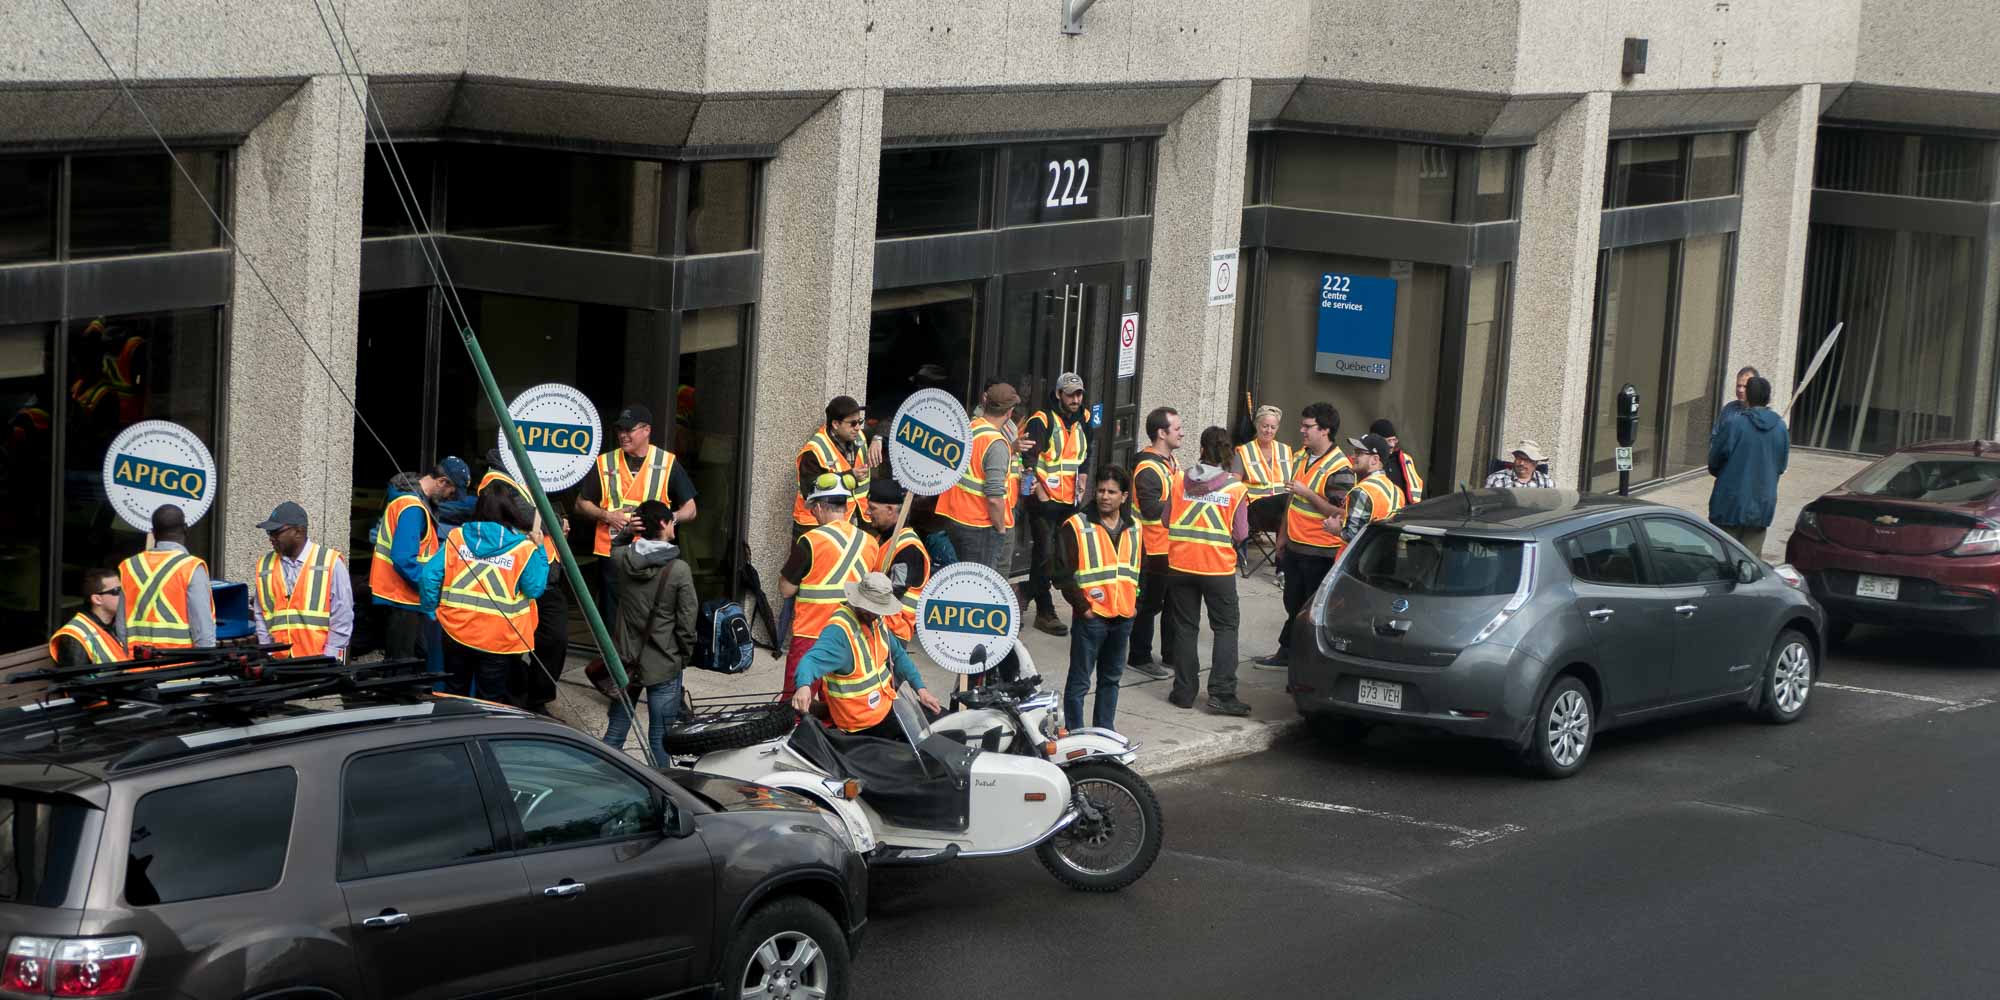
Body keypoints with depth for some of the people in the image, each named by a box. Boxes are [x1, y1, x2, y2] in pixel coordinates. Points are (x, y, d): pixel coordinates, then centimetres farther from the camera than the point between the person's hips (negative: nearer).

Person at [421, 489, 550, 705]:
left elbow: (430, 574, -4)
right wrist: (539, 550, 4)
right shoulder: (524, 549, -7)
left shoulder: (456, 537, 1)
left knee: (454, 694, 19)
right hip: (498, 641, -3)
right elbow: (535, 589, -3)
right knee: (491, 702, 8)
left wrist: (431, 610, 7)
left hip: (456, 632, 3)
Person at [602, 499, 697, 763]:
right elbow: (687, 619, -11)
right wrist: (685, 655, 3)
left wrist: (625, 530, 10)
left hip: (626, 660, 4)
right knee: (660, 739, 5)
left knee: (615, 731, 16)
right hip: (664, 665, -4)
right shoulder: (679, 569, -16)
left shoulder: (622, 558, -5)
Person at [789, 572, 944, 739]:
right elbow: (812, 660, -39)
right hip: (867, 722, -9)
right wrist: (803, 686, -60)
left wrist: (920, 689, 8)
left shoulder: (876, 620, 3)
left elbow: (897, 655, 15)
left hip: (885, 704, 9)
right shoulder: (839, 630, -24)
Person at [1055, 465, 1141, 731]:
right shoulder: (1076, 527, -7)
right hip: (1090, 617, -6)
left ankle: (1105, 731, 26)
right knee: (1079, 681, -1)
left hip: (1123, 617, 6)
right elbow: (1062, 572, -9)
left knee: (1111, 678, 16)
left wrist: (1136, 604, 12)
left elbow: (1141, 569, 22)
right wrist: (1082, 606, -13)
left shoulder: (1134, 529, 10)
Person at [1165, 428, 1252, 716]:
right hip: (1218, 567, -2)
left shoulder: (1179, 481, -3)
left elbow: (1167, 521, 3)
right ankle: (1221, 693, -1)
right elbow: (1241, 534, -7)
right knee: (1226, 627, 8)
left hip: (1180, 565, 2)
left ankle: (1184, 692, 14)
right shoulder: (1235, 488, -9)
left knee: (1185, 628, 12)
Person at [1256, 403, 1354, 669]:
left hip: (1320, 552, -8)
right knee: (1294, 604, 19)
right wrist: (1283, 535, 22)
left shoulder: (1339, 469, -18)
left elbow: (1340, 513, -23)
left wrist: (1307, 493, -23)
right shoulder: (1301, 457, 9)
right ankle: (1287, 653, 31)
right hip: (1295, 545, 8)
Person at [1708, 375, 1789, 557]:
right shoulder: (1781, 428, 0)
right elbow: (1781, 466, 9)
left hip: (1731, 503, -4)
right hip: (1762, 506, 4)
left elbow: (1714, 461, -6)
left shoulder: (1734, 424, -14)